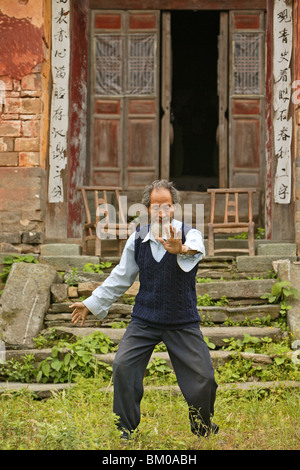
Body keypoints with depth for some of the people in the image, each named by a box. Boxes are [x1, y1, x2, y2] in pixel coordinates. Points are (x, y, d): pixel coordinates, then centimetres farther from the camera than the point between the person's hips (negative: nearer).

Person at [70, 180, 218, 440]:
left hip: (183, 321, -2)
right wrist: (92, 303, 13)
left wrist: (181, 250, -62)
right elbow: (121, 277, 11)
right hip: (144, 318, 2)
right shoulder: (138, 239, 0)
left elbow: (196, 251, -38)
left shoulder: (189, 234, -11)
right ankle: (126, 429, 8)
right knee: (123, 366, -10)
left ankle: (203, 427, 26)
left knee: (203, 377, -4)